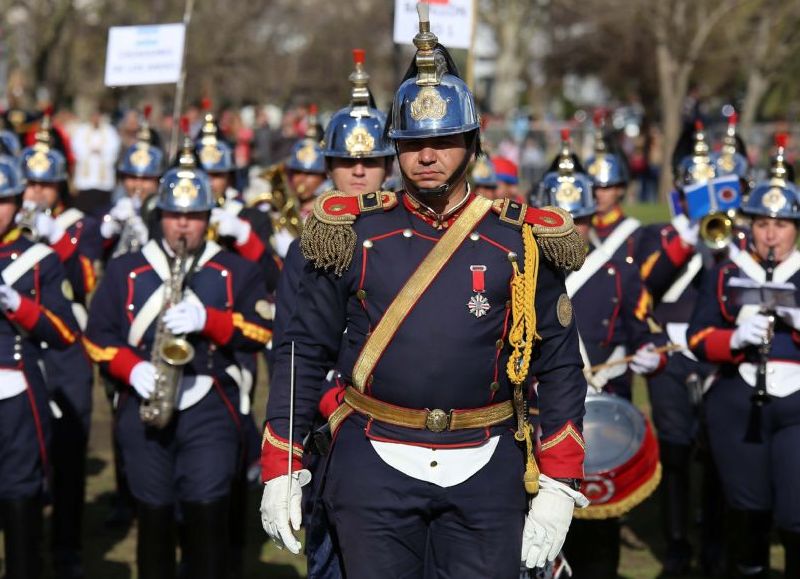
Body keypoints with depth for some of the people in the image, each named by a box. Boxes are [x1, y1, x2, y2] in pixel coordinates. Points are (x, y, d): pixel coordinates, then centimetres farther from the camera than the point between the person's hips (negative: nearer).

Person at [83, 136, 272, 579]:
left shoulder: (236, 271, 7)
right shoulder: (126, 270, 10)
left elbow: (261, 330, -1)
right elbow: (98, 334, 7)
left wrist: (207, 319, -16)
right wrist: (132, 369, -11)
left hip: (209, 409, -1)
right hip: (143, 411, 2)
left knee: (207, 512, -9)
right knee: (153, 515, 6)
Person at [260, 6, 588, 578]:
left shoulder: (522, 242, 1)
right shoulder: (354, 234, 2)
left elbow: (561, 365, 4)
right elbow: (304, 350, 6)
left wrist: (559, 487, -3)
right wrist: (280, 470, 2)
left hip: (487, 472, 1)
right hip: (375, 467, 0)